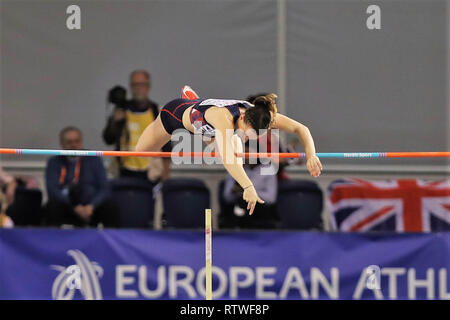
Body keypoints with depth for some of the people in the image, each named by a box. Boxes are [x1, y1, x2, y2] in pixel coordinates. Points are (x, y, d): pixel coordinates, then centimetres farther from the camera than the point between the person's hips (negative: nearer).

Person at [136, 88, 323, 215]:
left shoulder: (257, 115, -33)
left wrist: (311, 155, -44)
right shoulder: (224, 117, -51)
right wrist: (248, 187, -77)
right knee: (140, 152, 16)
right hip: (177, 112, -5)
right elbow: (226, 157, -65)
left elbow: (301, 129, -27)